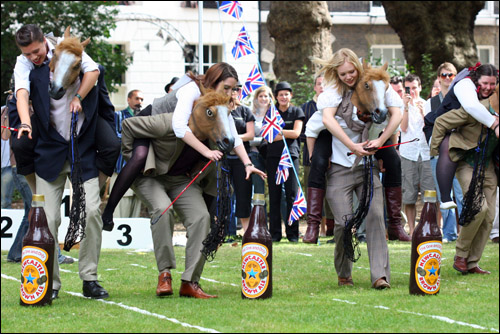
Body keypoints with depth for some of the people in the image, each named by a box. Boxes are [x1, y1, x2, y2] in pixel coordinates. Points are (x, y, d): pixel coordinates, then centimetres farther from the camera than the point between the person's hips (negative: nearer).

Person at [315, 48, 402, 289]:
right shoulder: (333, 90, 1)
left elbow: (396, 114, 1)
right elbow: (327, 119, -15)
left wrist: (380, 141, -11)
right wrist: (353, 147, -20)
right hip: (340, 167, -1)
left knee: (375, 215, -13)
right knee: (343, 222, -8)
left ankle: (380, 275, -15)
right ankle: (343, 275, 13)